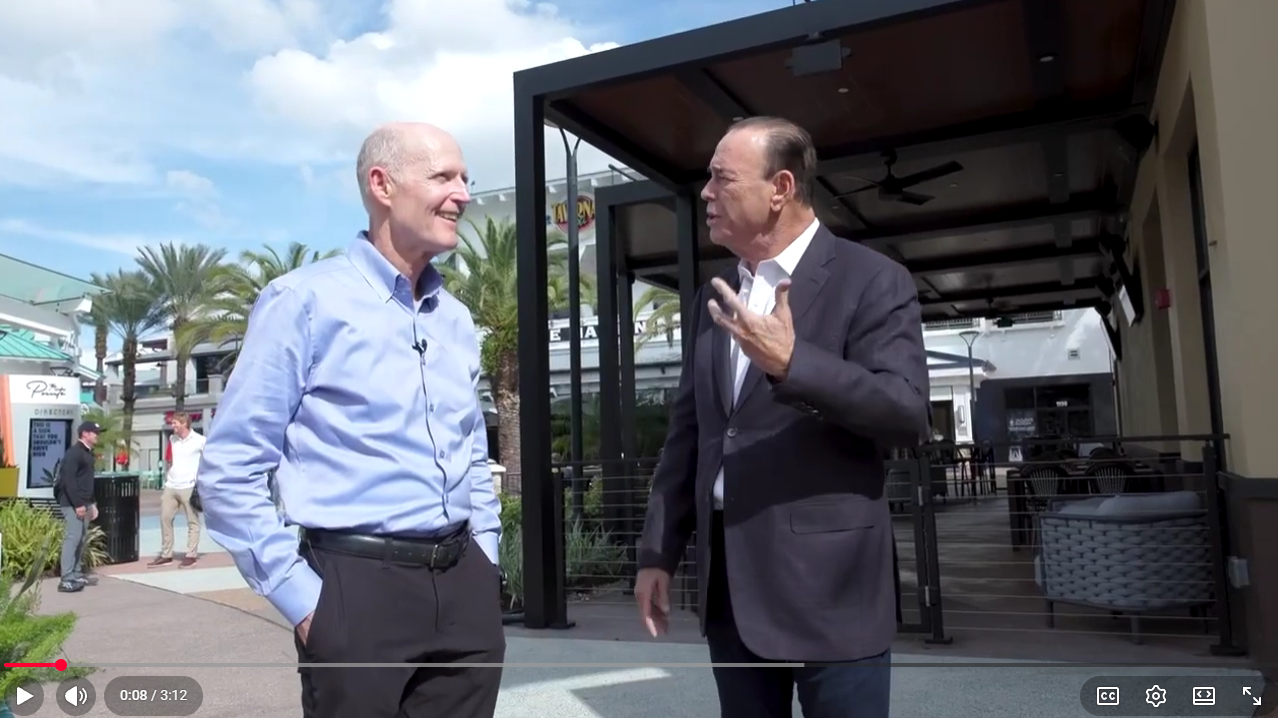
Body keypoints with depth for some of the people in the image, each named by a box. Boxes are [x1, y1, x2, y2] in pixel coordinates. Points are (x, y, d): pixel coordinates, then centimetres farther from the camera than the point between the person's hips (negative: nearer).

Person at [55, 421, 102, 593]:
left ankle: (77, 574, 19)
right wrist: (78, 504, -22)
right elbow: (68, 479, -20)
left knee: (81, 539, 11)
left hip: (84, 503, 9)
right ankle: (67, 580, -11)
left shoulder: (88, 453, 16)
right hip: (72, 504, -9)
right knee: (73, 537, -12)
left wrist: (92, 503, 19)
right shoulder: (74, 452, -13)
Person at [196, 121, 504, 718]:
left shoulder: (456, 320, 12)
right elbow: (230, 472, -7)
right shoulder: (305, 301, -6)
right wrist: (302, 599, -9)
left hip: (463, 588, 6)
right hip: (360, 586, -5)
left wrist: (482, 567, 12)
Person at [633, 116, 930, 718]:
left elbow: (910, 414, -15)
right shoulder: (715, 298, 12)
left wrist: (792, 363, -27)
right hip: (728, 579, 6)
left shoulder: (872, 280, -6)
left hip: (828, 583, -5)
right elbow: (687, 431, 14)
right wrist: (658, 552, 11)